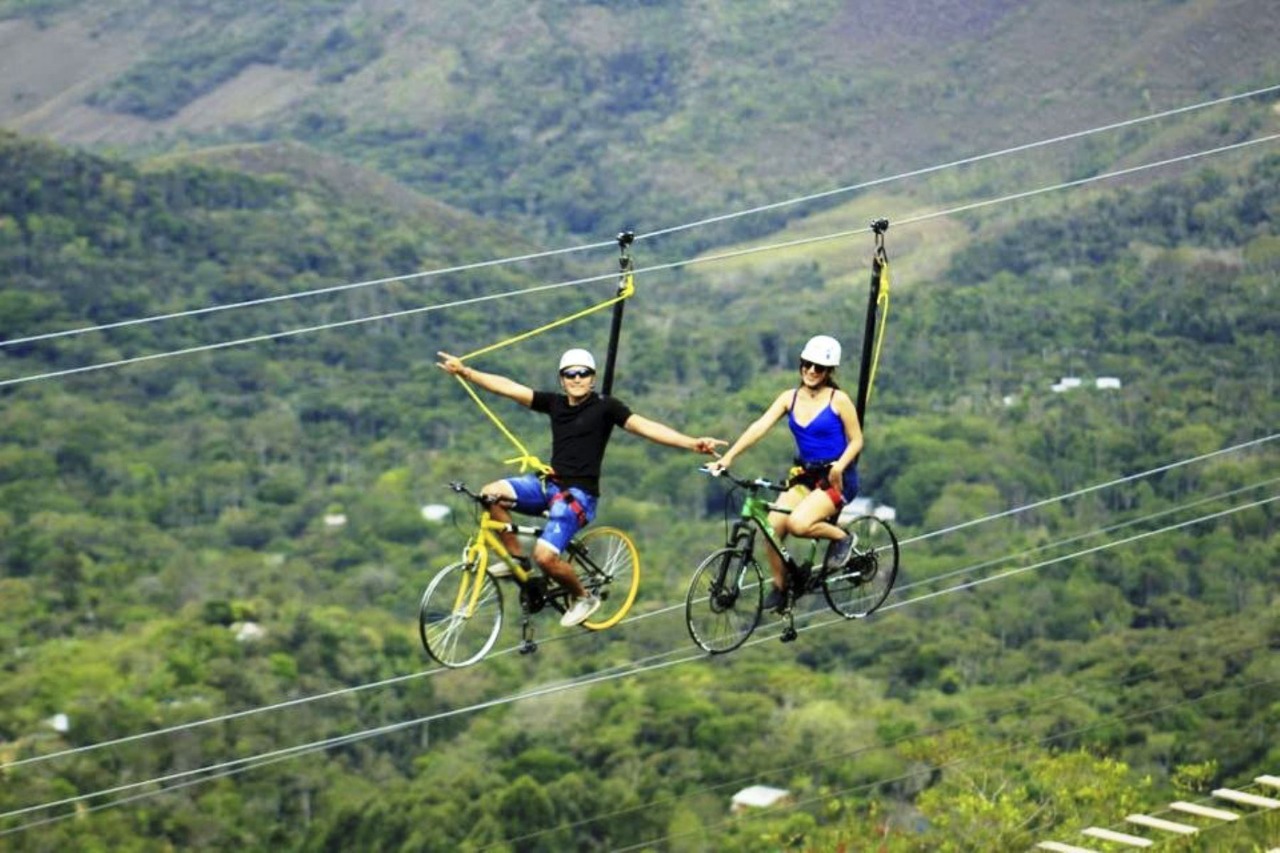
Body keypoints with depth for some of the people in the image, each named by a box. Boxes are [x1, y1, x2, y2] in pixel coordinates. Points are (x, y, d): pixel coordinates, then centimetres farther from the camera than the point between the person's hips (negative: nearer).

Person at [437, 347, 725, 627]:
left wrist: (691, 443, -33)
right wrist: (465, 372, 2)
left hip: (578, 494, -6)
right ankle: (516, 558, 7)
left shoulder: (605, 407, -8)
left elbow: (644, 426, -19)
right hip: (549, 484, 6)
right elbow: (509, 388, 6)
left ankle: (583, 598, 9)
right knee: (491, 493, -13)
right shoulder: (555, 403, 7)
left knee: (545, 555, -22)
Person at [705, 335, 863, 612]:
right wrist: (728, 457, -21)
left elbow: (856, 440, -4)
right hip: (804, 476, 5)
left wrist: (839, 465, -24)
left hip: (836, 478, -5)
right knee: (772, 527, -14)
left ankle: (841, 537, 0)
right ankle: (780, 586, 7)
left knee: (797, 523, -29)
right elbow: (760, 426, -9)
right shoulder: (790, 398, 2)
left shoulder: (838, 400, -9)